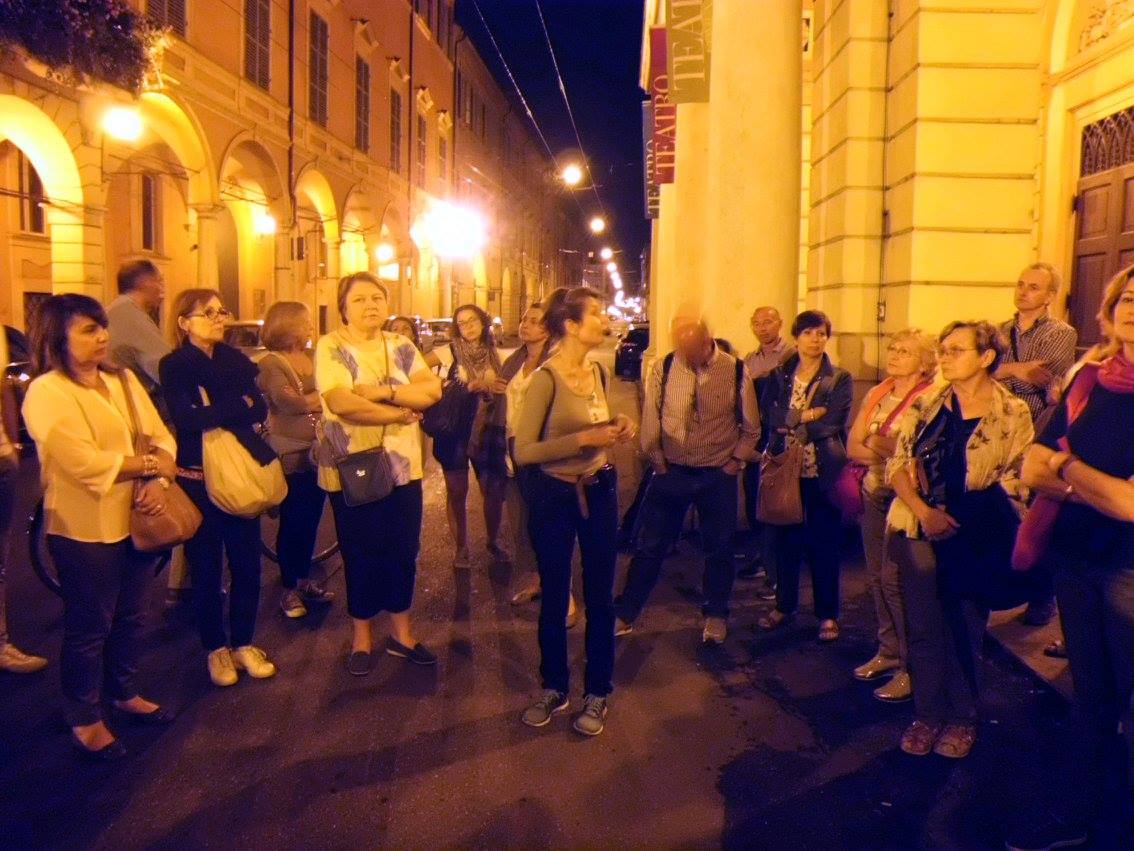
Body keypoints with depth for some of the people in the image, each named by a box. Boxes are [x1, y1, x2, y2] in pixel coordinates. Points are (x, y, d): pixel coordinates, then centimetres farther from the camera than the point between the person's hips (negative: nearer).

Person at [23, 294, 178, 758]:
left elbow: (160, 436, 2)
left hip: (135, 520, 7)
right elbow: (84, 463, -25)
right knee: (90, 627, 7)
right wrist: (150, 464, -16)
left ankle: (124, 693, 40)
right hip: (84, 529, -6)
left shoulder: (124, 380, 8)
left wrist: (158, 482, -17)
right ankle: (84, 718, 26)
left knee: (130, 616, 19)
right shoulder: (46, 393, -14)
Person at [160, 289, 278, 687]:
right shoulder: (173, 366, -4)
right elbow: (187, 420, -19)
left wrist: (214, 414, -16)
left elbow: (260, 410, -3)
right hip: (198, 479, -3)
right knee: (206, 567, 6)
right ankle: (216, 647, 21)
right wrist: (239, 406, -12)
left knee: (247, 563, 7)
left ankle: (243, 642, 22)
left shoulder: (236, 360, 9)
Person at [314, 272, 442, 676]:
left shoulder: (401, 346, 8)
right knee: (361, 555, 7)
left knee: (404, 551, 9)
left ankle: (401, 631, 27)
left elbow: (432, 390, -6)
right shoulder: (331, 347, -7)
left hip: (403, 469, 4)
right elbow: (341, 404, -21)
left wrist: (384, 391, -19)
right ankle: (361, 637, 26)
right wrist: (401, 413, -13)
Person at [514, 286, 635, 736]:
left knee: (599, 596, 9)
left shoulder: (599, 371, 4)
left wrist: (618, 427, -2)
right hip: (554, 496, -4)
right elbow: (523, 451, -21)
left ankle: (597, 693, 25)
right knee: (553, 596, 11)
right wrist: (583, 438, -26)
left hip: (599, 490, 5)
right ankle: (554, 689, 30)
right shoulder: (546, 378, -16)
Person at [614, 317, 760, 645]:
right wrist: (656, 460, 1)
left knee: (719, 548, 12)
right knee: (650, 545, 5)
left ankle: (715, 615, 32)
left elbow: (751, 427, 4)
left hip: (719, 475, 0)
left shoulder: (735, 371, -8)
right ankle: (624, 614, 17)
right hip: (671, 471, 0)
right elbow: (650, 419, 1)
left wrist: (737, 460, -2)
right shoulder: (663, 368, -8)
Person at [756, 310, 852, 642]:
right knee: (785, 539, 11)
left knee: (824, 543, 5)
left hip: (822, 471, -2)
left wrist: (790, 422, -10)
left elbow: (832, 424, -12)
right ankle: (784, 606, 26)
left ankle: (828, 614, 17)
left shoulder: (840, 379, 0)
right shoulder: (778, 376, 8)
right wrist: (804, 416, -18)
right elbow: (767, 414, -7)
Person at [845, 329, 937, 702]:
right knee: (877, 577, 11)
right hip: (875, 493, 7)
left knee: (895, 578, -7)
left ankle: (911, 666, 5)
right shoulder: (876, 394, 10)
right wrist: (886, 454, -11)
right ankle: (888, 651, 25)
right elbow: (854, 446, 6)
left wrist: (883, 447, -16)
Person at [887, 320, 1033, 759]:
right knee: (923, 625, 7)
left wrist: (957, 517, -15)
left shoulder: (1013, 414, -3)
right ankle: (927, 714, 21)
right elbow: (897, 464, 1)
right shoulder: (925, 405, 4)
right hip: (919, 530, 2)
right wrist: (924, 510, -14)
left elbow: (1014, 482, -4)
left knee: (965, 629, 9)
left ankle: (962, 716, 27)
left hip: (976, 538, -2)